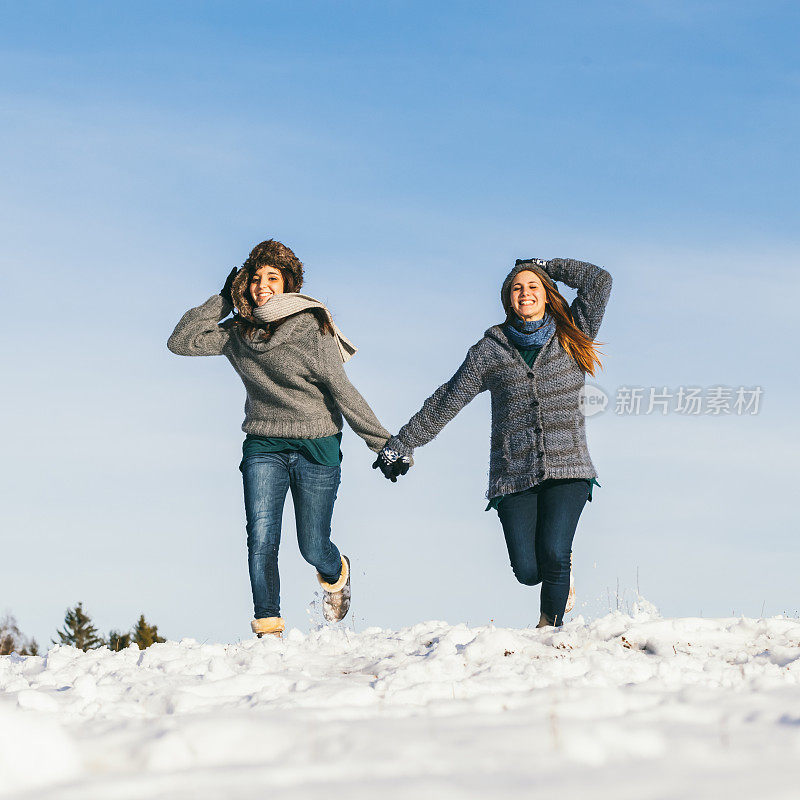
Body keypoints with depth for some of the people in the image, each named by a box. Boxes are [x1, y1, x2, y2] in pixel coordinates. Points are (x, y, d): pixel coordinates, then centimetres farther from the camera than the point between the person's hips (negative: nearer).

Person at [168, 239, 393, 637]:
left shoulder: (312, 328, -13)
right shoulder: (237, 332, 1)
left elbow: (342, 391, -11)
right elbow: (181, 341, 1)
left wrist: (381, 441, -9)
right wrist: (222, 300, -4)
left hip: (317, 447, -3)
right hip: (263, 446, 3)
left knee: (313, 547, 5)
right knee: (261, 538, -13)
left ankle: (336, 574, 41)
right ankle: (268, 627, -7)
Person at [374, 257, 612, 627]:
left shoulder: (571, 336, 9)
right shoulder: (489, 351, 9)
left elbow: (599, 281, 2)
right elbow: (446, 402, 14)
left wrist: (546, 266, 13)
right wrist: (400, 445, 15)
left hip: (567, 470, -1)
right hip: (514, 477, 1)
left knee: (553, 556, -20)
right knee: (528, 571, -9)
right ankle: (561, 572, 25)